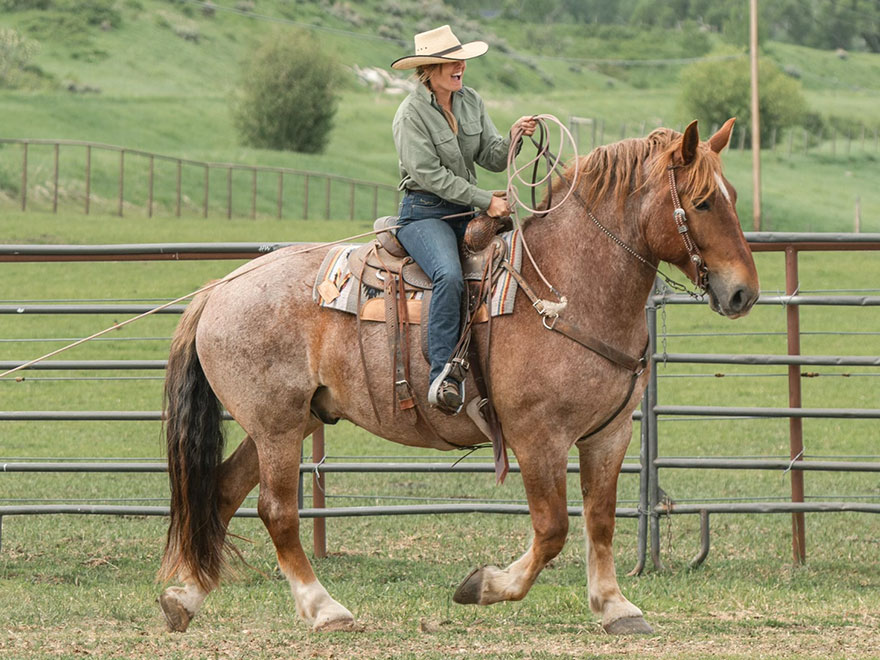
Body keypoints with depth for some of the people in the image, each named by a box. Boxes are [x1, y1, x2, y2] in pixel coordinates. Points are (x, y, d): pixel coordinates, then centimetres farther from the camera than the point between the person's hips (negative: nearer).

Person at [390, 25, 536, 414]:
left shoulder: (471, 102, 10)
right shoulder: (411, 114, -10)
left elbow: (492, 160, 9)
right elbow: (430, 175, -16)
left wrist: (513, 137, -12)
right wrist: (485, 201, -18)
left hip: (466, 214, 7)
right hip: (424, 212, -7)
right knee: (450, 276, -34)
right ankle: (443, 375, -37)